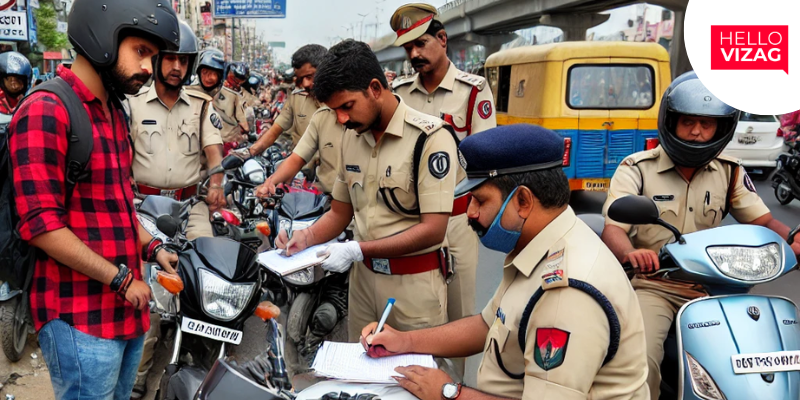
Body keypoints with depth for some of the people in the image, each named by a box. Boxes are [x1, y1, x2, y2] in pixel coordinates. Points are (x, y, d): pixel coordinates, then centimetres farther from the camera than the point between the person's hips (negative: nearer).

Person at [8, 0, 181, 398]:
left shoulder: (113, 111, 14)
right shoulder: (44, 112, -15)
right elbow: (42, 224, -20)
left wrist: (152, 249, 9)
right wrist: (121, 279, -15)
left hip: (126, 304, 9)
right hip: (80, 318, -8)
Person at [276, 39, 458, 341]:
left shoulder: (430, 138, -16)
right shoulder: (352, 136, 6)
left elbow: (433, 229, -20)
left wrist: (357, 250, -22)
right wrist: (307, 237, -6)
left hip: (413, 282, -6)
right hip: (363, 275, 6)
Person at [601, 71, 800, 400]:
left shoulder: (730, 172, 8)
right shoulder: (636, 169, -5)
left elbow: (763, 221, 8)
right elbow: (613, 230, -15)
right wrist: (630, 253, -39)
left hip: (709, 288, 4)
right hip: (650, 285, -4)